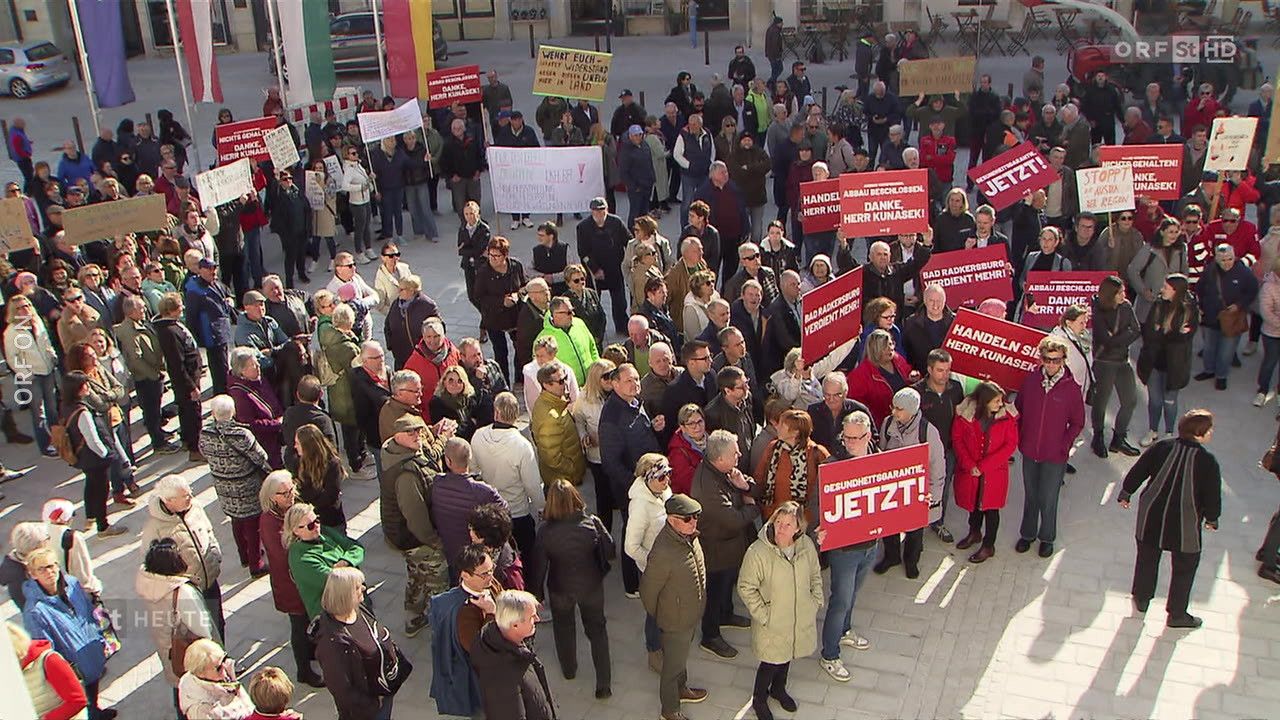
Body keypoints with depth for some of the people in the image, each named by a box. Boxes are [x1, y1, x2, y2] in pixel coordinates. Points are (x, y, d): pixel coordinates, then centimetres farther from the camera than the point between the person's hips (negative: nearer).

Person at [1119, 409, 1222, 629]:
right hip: (1185, 525, -3)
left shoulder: (1161, 447, -8)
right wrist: (1211, 519, 8)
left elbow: (1136, 472, 0)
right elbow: (1213, 496, -10)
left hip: (1151, 517, 4)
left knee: (1147, 559, 22)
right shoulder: (1208, 462, -18)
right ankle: (1177, 614, 26)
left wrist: (1126, 494, 16)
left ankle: (1141, 599, 39)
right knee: (1184, 568, 16)